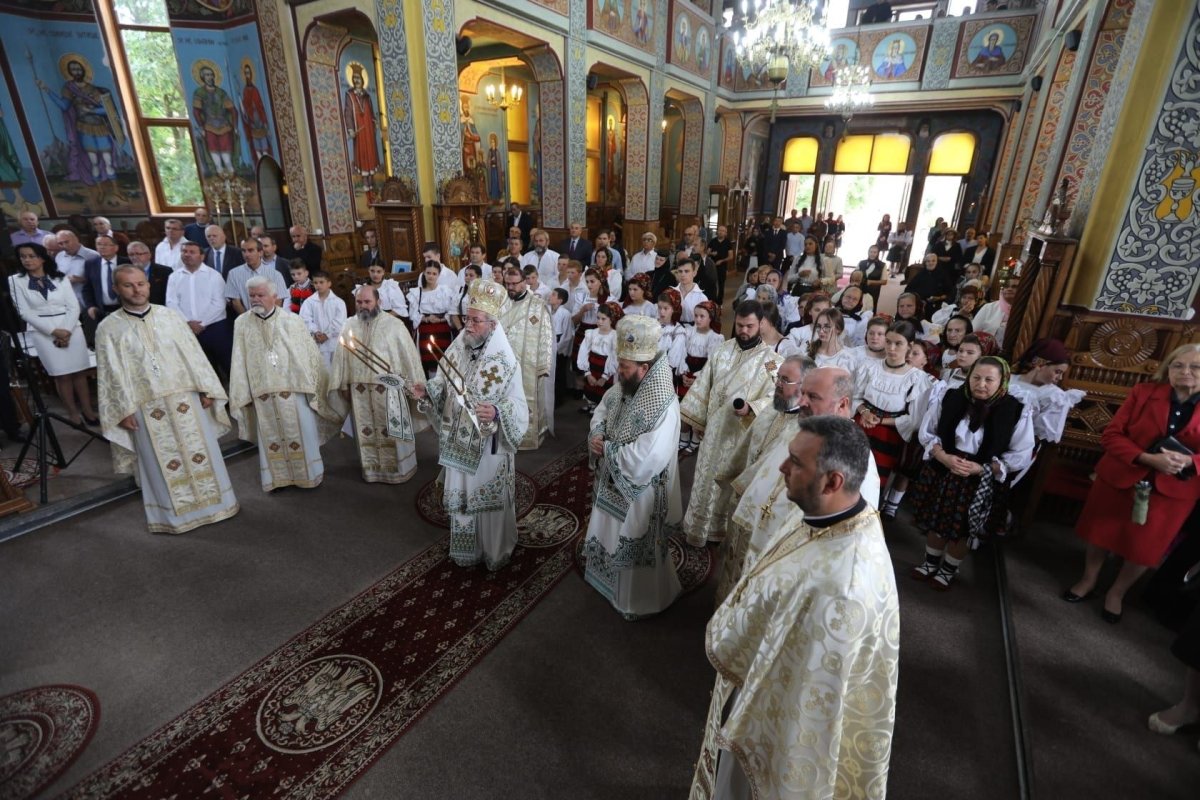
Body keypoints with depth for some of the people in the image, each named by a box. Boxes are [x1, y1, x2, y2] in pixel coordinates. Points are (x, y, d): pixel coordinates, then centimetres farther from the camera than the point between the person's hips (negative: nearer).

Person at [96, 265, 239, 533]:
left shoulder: (170, 316, 3)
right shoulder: (108, 328, -1)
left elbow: (193, 354, 4)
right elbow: (110, 373, -2)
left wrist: (205, 389, -1)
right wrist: (123, 410, -6)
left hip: (186, 399, 2)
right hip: (146, 409, -1)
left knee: (201, 453, 10)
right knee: (162, 464, 9)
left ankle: (211, 501, 27)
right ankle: (173, 514, 24)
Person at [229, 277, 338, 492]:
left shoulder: (293, 321, -4)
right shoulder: (242, 323, 1)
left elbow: (311, 353, 1)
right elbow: (239, 362, 3)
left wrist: (314, 384, 1)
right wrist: (242, 394, 1)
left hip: (294, 389, -1)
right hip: (263, 393, 2)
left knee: (302, 434, 8)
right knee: (271, 438, 11)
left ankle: (308, 474, 24)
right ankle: (277, 477, 25)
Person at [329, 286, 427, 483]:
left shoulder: (394, 324, -7)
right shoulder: (349, 326, 5)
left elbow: (408, 355, -5)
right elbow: (341, 357, 10)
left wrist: (414, 384, -5)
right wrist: (343, 385, 10)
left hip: (388, 388, -3)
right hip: (359, 389, 4)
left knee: (392, 431, 5)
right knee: (366, 432, 12)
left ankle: (398, 469, 21)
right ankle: (372, 470, 27)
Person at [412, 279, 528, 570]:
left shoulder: (505, 362, -19)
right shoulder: (456, 349, -2)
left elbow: (518, 408, -20)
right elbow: (442, 387, 10)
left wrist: (497, 413, -39)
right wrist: (427, 392, -10)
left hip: (488, 447, -5)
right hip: (458, 443, 5)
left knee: (489, 501, 11)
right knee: (460, 499, 19)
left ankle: (494, 552, 35)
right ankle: (467, 550, 42)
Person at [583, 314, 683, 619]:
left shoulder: (664, 407, -32)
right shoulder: (623, 386, -6)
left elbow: (642, 462, -36)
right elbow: (601, 411, 10)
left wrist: (606, 449, -22)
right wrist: (595, 435, -12)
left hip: (639, 494, -8)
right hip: (612, 484, 8)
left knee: (635, 550, 14)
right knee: (610, 536, 28)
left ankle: (640, 599, 39)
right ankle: (606, 577, 54)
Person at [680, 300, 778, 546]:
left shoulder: (771, 360, -8)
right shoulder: (722, 351, 3)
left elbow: (774, 399, -14)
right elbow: (703, 385, 8)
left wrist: (750, 408, -32)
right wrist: (696, 418, 8)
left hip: (742, 434, -3)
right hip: (714, 428, 3)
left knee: (731, 482, 11)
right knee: (706, 477, 11)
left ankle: (722, 529, 31)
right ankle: (699, 527, 27)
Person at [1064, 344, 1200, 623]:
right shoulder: (1143, 392, -7)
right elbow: (1111, 435, -9)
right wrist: (1147, 458, -23)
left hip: (1173, 490, 1)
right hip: (1120, 478, 0)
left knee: (1145, 546, 13)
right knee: (1102, 532, 15)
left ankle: (1116, 593, 35)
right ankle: (1088, 581, 36)